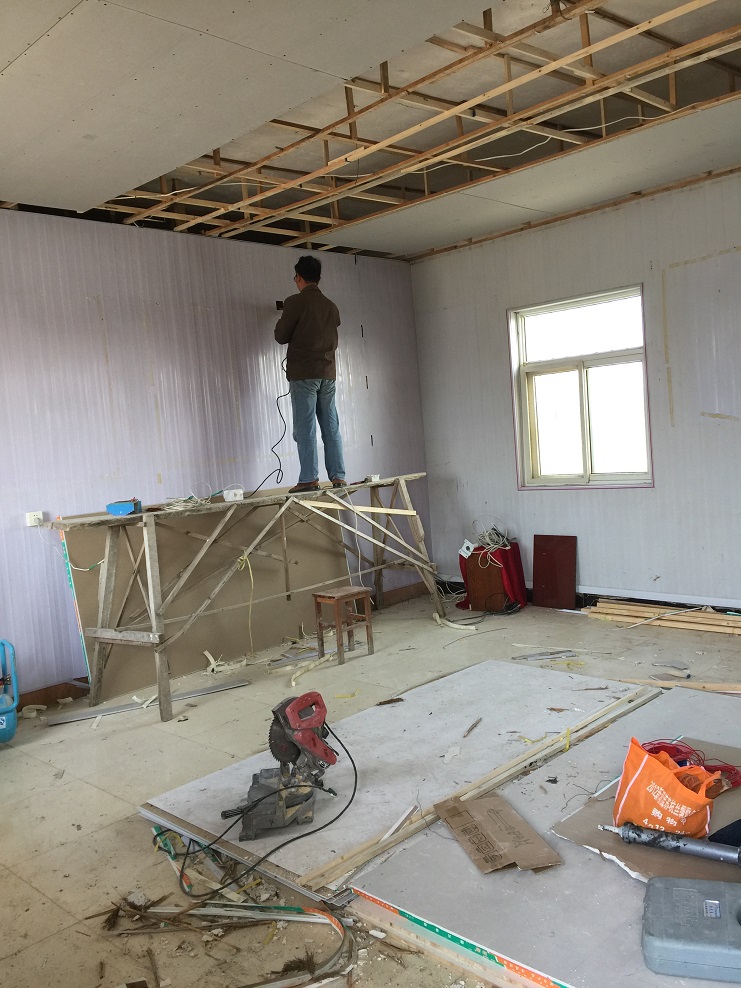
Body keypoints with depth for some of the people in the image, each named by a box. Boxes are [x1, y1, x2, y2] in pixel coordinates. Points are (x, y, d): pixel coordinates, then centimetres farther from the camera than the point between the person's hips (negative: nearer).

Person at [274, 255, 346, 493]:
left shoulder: (295, 302, -6)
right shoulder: (331, 306, 12)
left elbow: (281, 337, -2)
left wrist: (282, 322, 18)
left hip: (303, 374, -5)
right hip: (328, 373, 5)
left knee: (305, 428, -5)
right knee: (331, 428, 6)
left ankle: (309, 479, -7)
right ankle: (338, 476, 5)